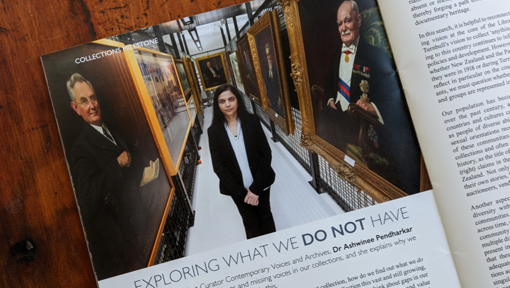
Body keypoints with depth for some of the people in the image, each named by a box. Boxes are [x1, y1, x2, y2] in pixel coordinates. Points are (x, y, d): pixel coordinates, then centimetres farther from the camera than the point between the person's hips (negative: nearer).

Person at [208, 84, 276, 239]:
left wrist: (256, 188, -16)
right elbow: (218, 166, -9)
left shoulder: (252, 121, -11)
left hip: (260, 183, 0)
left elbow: (266, 153, -10)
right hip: (237, 188, 0)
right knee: (250, 223, 18)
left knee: (266, 217, 20)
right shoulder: (214, 131, -10)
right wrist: (242, 192, -14)